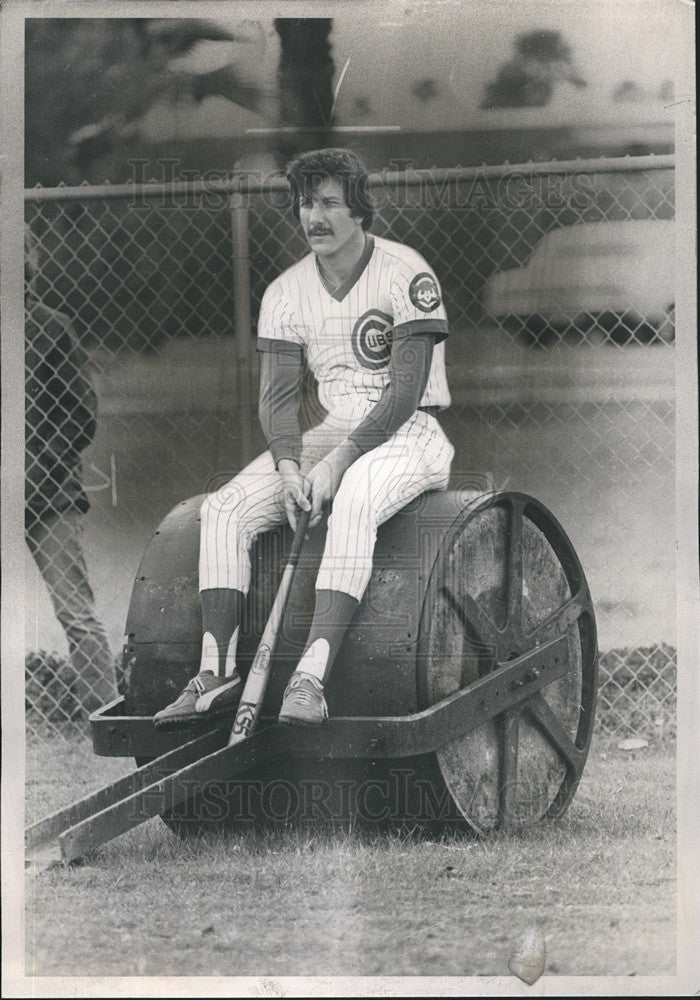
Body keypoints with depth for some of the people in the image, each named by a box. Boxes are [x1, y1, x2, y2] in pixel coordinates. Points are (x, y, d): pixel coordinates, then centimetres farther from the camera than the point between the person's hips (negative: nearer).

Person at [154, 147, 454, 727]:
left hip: (408, 433, -6)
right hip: (333, 432, 6)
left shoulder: (405, 274, -11)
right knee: (226, 508, -17)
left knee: (354, 502, -39)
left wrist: (339, 460, -24)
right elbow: (277, 396, 5)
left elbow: (406, 390, -16)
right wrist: (288, 465, -16)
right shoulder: (286, 293, 7)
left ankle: (312, 678, -48)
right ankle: (217, 674, -22)